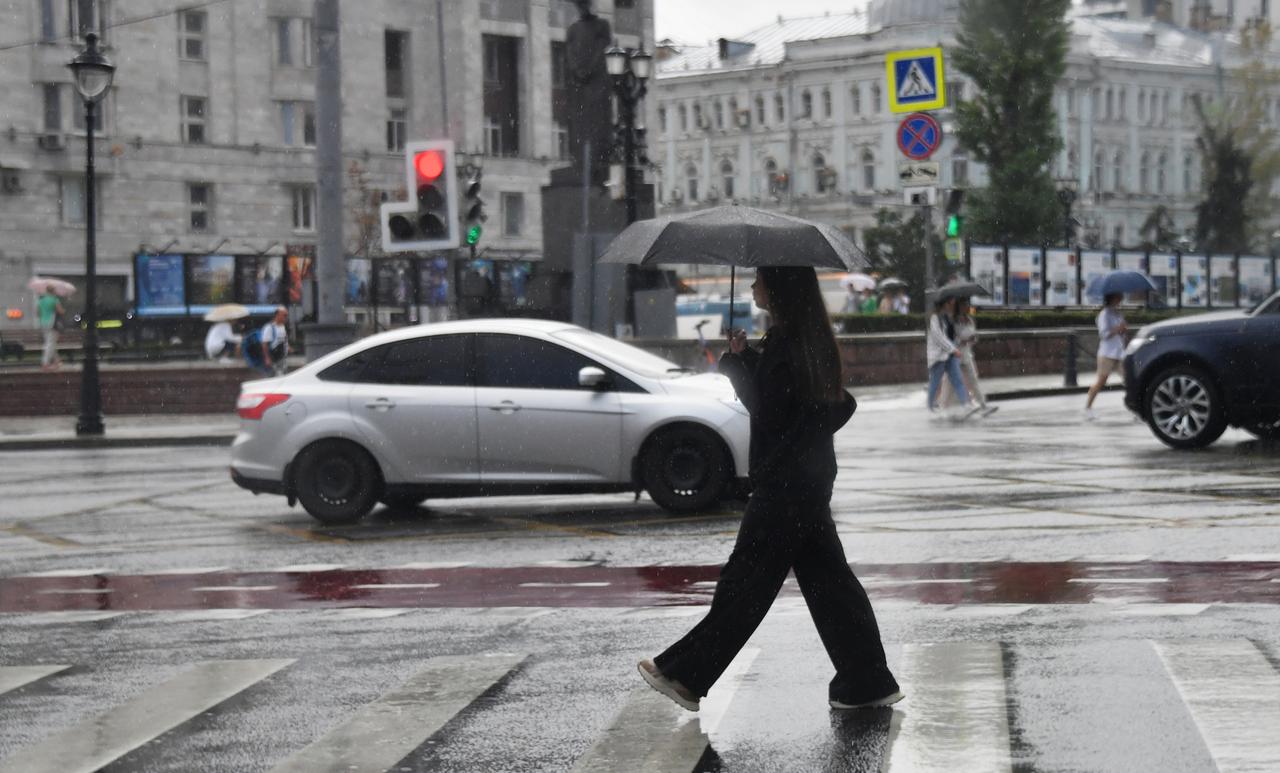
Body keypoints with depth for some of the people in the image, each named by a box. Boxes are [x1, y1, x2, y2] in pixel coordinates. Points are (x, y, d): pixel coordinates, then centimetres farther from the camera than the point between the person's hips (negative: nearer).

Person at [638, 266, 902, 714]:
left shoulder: (785, 341, -17)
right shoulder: (812, 337, 12)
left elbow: (768, 410, -19)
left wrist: (737, 360, -9)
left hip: (785, 480, -9)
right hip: (812, 474, 9)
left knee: (747, 578, -4)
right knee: (825, 576, 11)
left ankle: (686, 676, 3)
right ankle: (868, 683, 13)